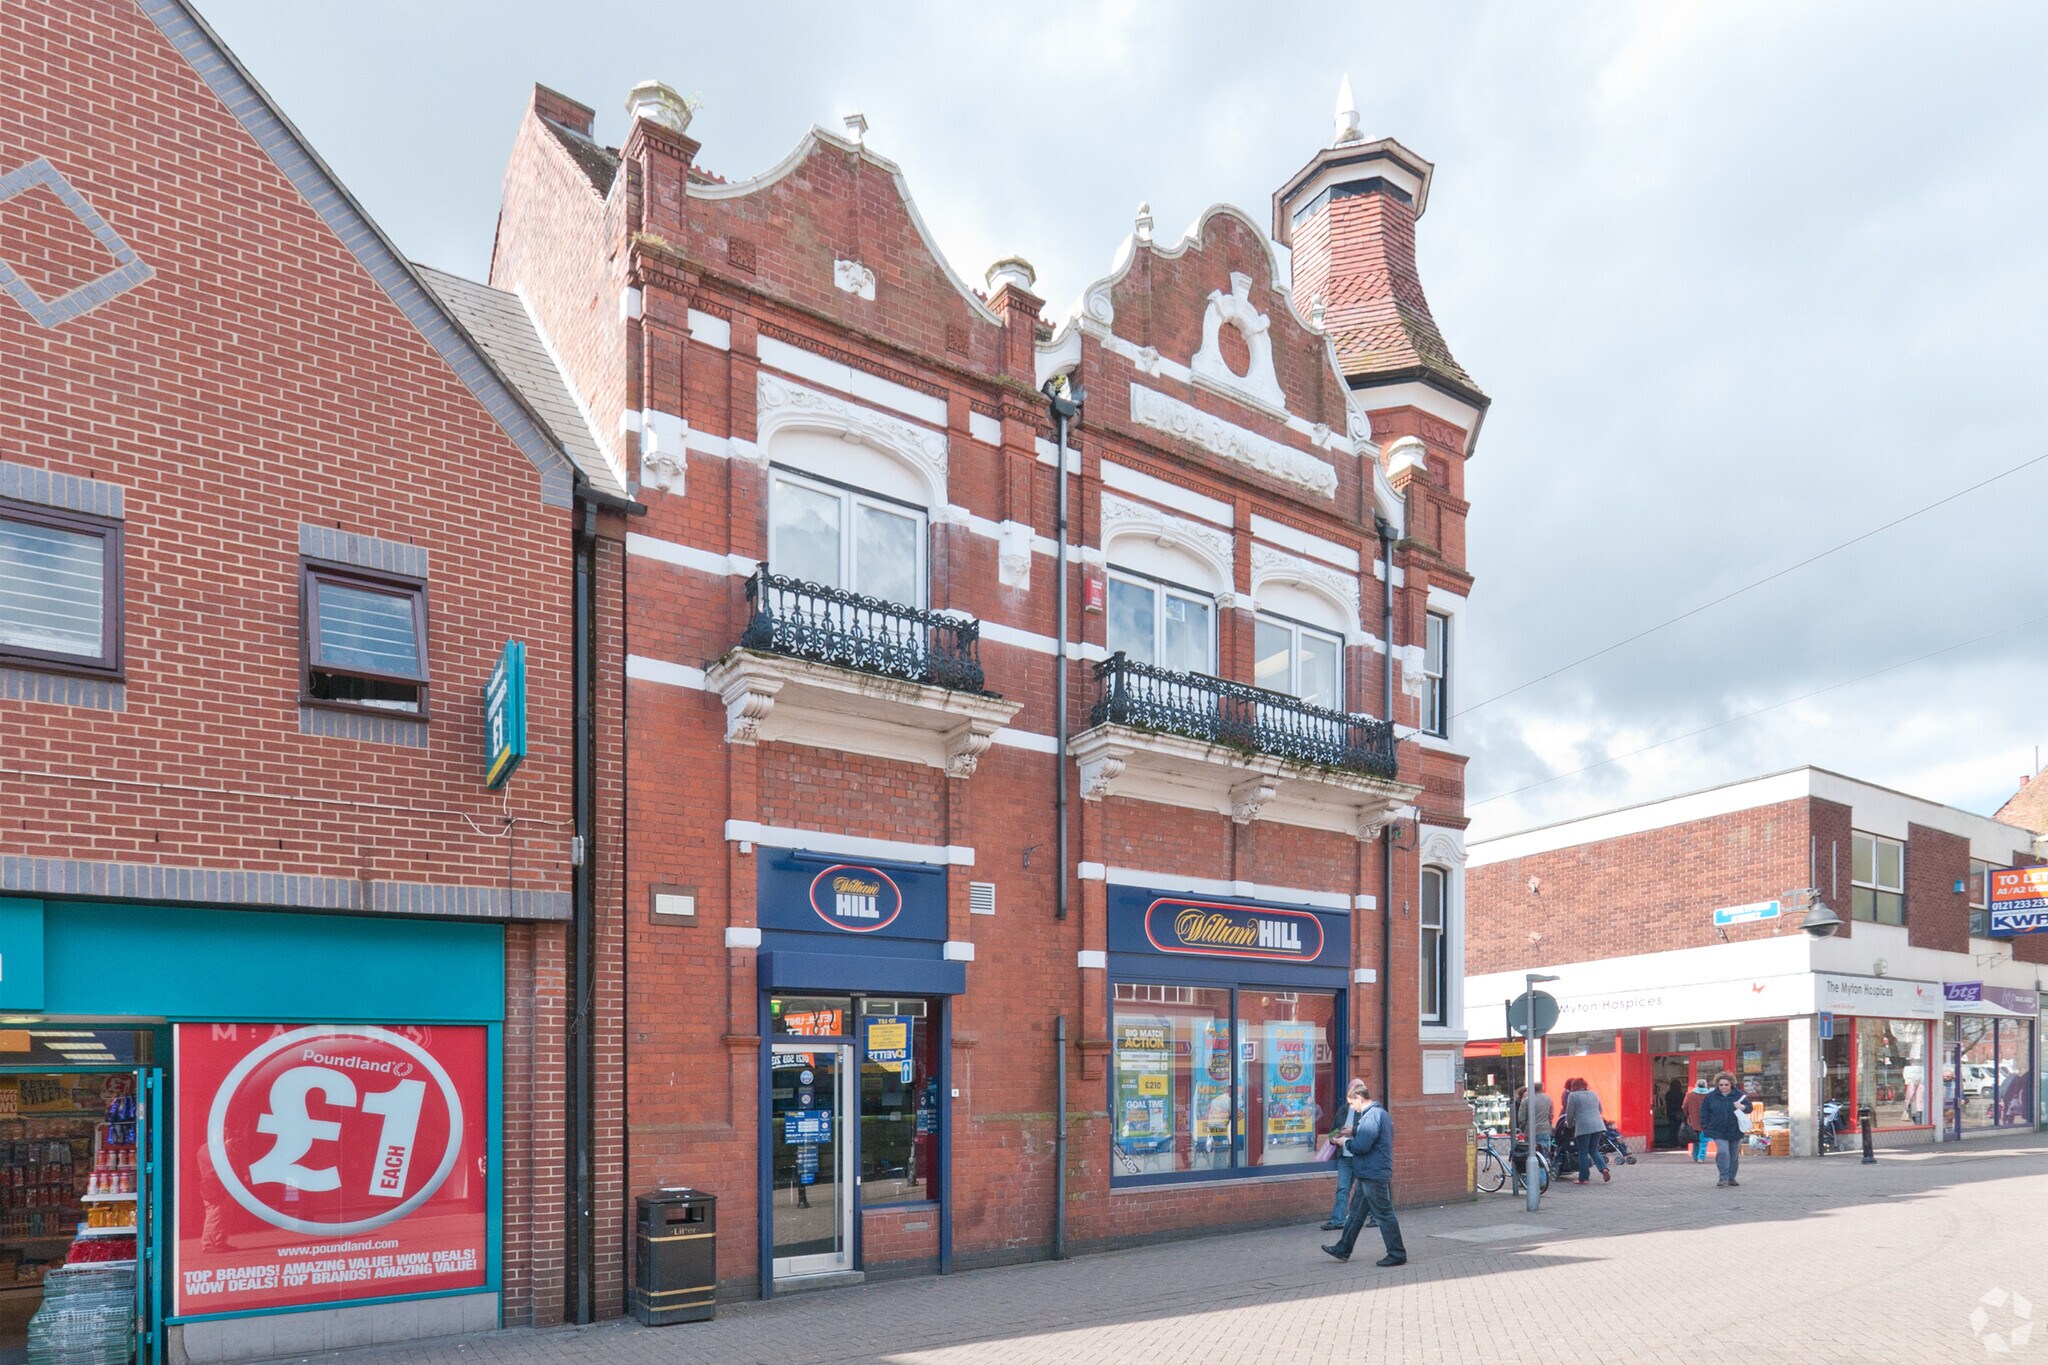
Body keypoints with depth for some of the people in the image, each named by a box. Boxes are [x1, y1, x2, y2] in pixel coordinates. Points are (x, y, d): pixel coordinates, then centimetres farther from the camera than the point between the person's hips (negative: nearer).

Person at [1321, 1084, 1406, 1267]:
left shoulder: (1371, 1116, -20)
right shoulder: (1381, 1113, 13)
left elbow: (1361, 1146, -26)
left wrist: (1346, 1142, -7)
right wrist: (1354, 1131, 14)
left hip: (1374, 1175, -11)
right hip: (1368, 1174, 11)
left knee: (1384, 1214, -2)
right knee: (1357, 1211, 16)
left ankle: (1397, 1255, 6)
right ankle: (1343, 1249, 23)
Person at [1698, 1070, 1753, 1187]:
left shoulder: (1739, 1095, -2)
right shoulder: (1711, 1096, -3)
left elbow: (1750, 1106, -2)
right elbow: (1704, 1112, 4)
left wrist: (1743, 1107, -25)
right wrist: (1705, 1127, -2)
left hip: (1735, 1131, 2)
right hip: (1719, 1132, -2)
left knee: (1734, 1155, 12)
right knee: (1722, 1152, -18)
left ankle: (1731, 1178, 28)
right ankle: (1724, 1178, -13)